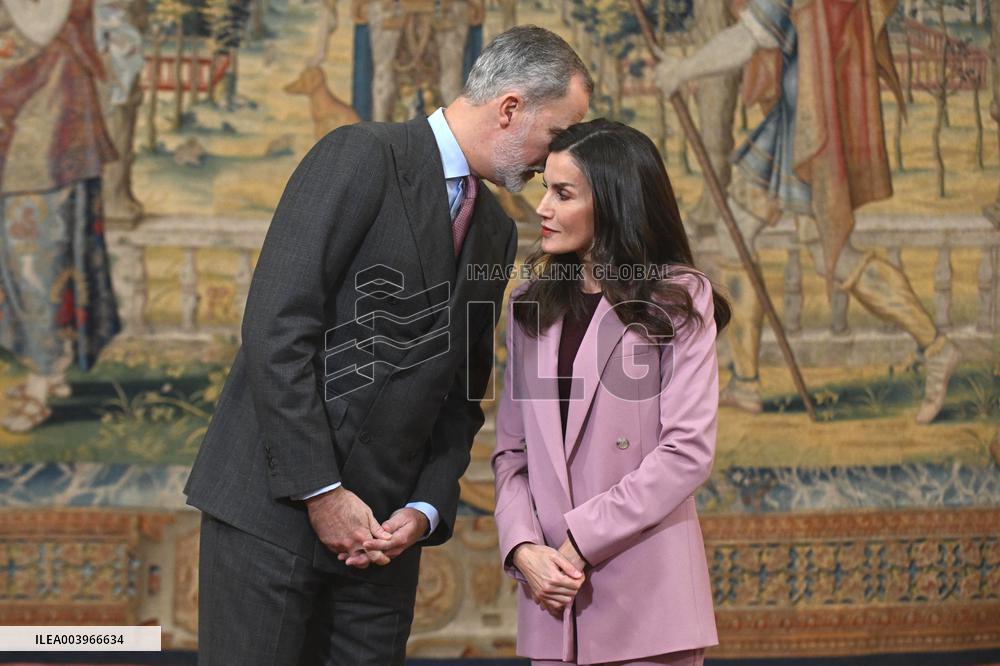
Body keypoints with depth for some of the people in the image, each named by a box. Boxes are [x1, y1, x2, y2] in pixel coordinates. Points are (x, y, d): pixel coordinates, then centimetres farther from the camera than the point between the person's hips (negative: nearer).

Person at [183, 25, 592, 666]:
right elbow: (276, 331, -17)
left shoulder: (497, 233, 14)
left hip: (385, 529, 7)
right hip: (275, 503, -6)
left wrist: (427, 510, 1)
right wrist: (321, 493, -16)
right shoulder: (362, 156, -9)